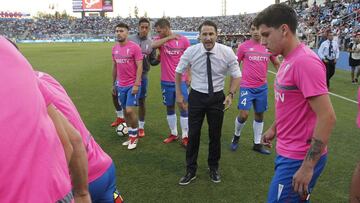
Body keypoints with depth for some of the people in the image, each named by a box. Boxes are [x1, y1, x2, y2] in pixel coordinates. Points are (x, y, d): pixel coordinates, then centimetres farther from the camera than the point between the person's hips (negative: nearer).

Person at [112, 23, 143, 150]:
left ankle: (134, 136, 12)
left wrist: (136, 84, -18)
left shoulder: (134, 47, -11)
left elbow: (139, 67, -12)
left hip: (133, 85, -6)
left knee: (130, 111, -8)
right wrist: (113, 83, 17)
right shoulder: (115, 48, 8)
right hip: (121, 86, 6)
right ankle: (131, 135, 25)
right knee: (126, 111, 11)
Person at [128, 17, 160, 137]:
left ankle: (141, 127, 24)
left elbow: (153, 62, 5)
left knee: (141, 102, 9)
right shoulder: (130, 39, -3)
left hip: (142, 76, 1)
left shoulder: (151, 43, 1)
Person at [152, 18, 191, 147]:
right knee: (169, 108, 12)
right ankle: (173, 134, 28)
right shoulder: (160, 40, 1)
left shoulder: (184, 40, -3)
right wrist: (170, 37, -20)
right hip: (166, 82, 2)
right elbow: (153, 45, -22)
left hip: (181, 81, -2)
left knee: (184, 108, 1)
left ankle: (185, 137, 14)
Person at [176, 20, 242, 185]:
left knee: (215, 134, 12)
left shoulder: (227, 52, -13)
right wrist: (179, 94, 2)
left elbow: (236, 75, -2)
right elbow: (179, 72, 3)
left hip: (217, 97, 0)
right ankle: (191, 170, 24)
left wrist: (231, 94, -16)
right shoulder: (191, 51, -12)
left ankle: (214, 167, 35)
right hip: (196, 96, 0)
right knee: (193, 134, 4)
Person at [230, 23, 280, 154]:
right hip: (247, 87, -3)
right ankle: (236, 136, 21)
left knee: (259, 115, 10)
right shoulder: (244, 46, -4)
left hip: (262, 87, 4)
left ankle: (257, 144, 24)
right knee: (243, 115, -9)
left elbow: (277, 64, 16)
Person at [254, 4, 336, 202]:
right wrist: (274, 128, 24)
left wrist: (308, 166, -23)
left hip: (299, 159, -9)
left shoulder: (304, 61, -23)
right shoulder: (289, 60, 7)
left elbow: (327, 117, -25)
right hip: (288, 152, 9)